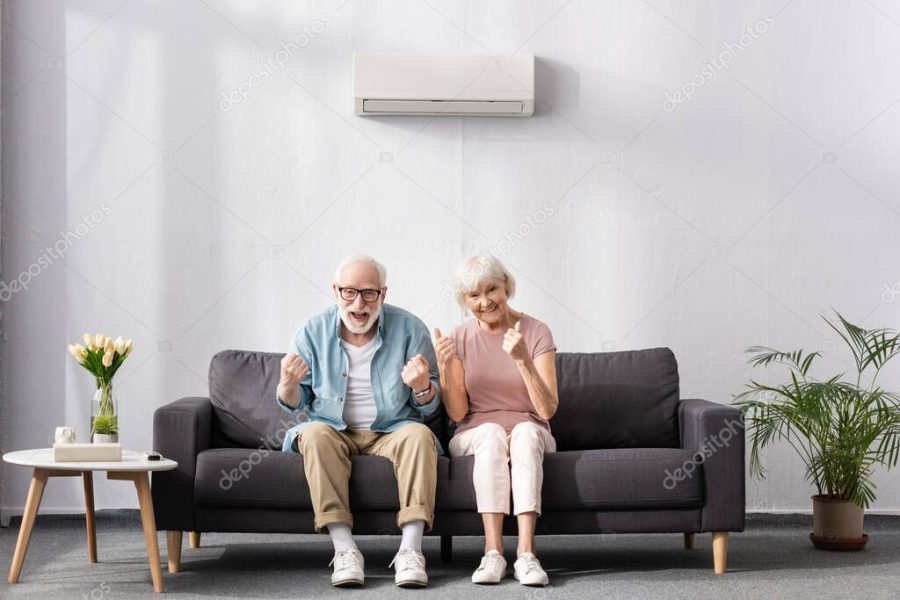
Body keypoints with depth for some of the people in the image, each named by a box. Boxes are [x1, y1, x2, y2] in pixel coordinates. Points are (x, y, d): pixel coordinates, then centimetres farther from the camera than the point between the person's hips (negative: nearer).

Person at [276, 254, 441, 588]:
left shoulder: (409, 329, -2)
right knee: (316, 433, -31)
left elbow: (429, 407, 0)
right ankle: (344, 549, -37)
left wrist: (422, 387, -24)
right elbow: (294, 404, 6)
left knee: (419, 434, -30)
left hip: (392, 431, 0)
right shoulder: (313, 332, 0)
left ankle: (410, 549, -35)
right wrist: (288, 384, -18)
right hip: (335, 431, 0)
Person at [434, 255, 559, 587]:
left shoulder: (536, 332, -4)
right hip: (474, 437, 1)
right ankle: (493, 551, -42)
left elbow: (547, 410, -14)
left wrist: (523, 360, -27)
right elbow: (457, 413, -3)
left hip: (529, 433, 0)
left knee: (526, 431, -35)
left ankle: (526, 551, -45)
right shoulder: (460, 338, 2)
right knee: (492, 433, -34)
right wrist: (445, 366, -19)